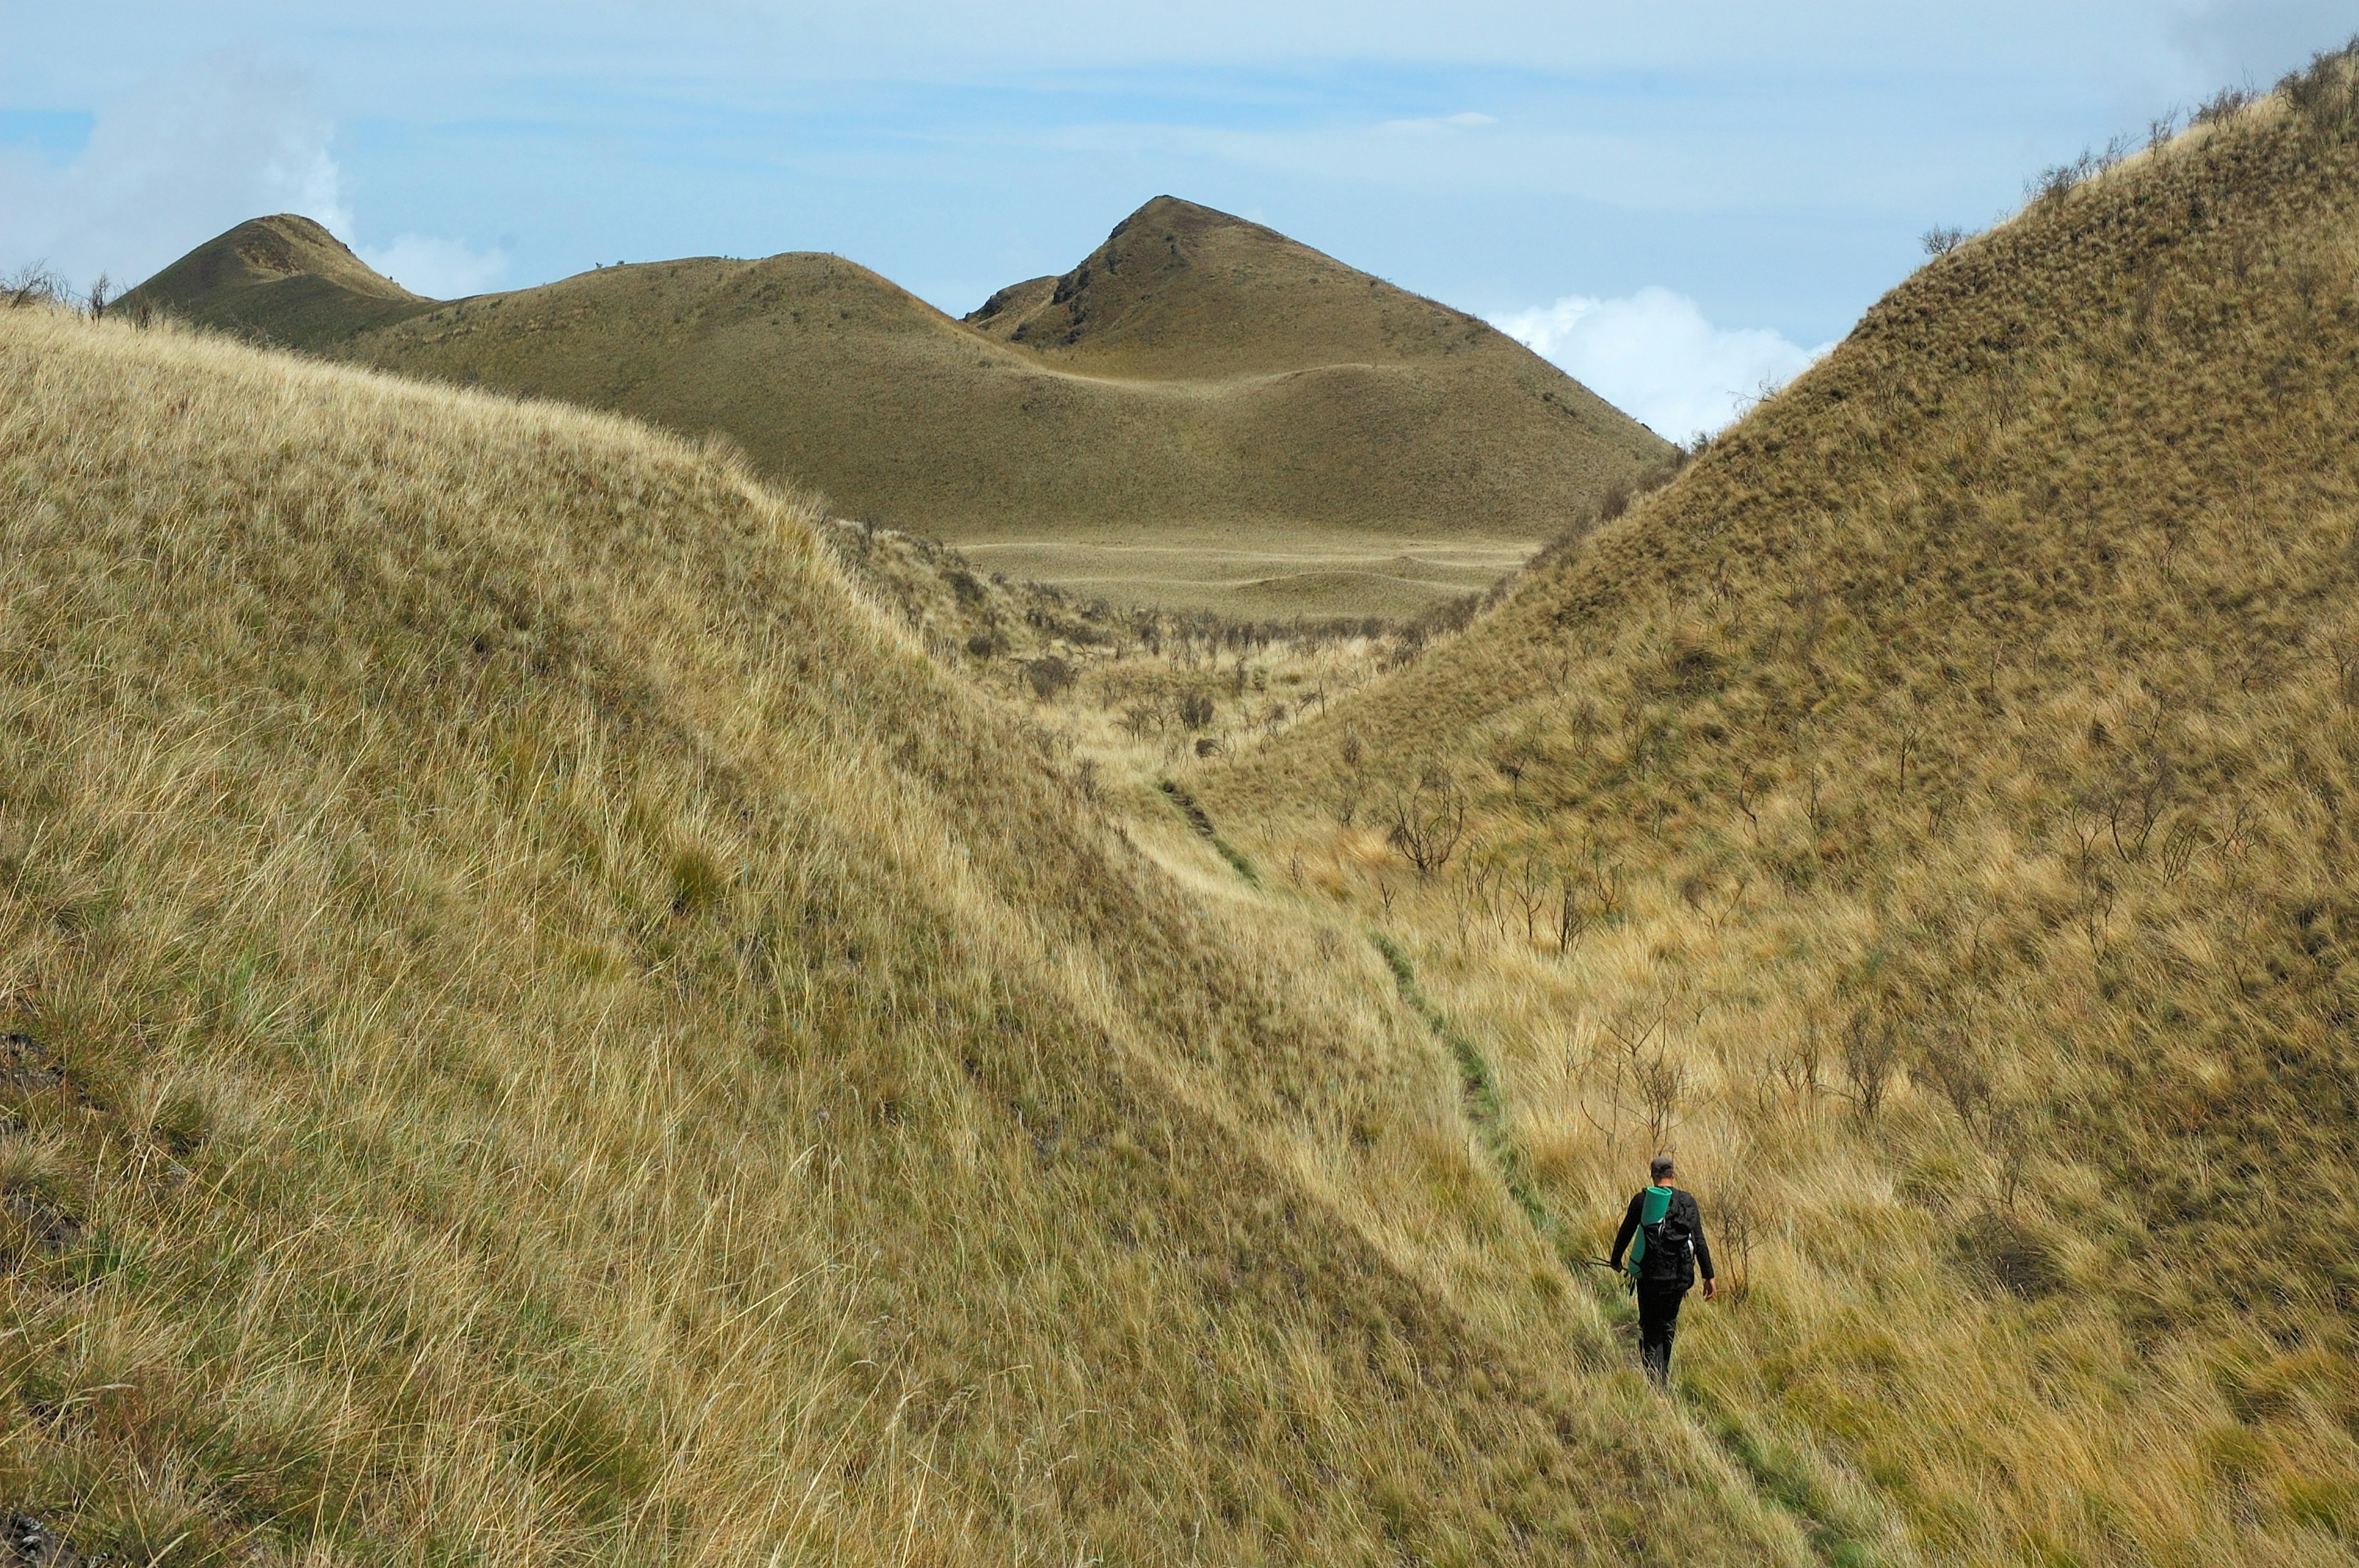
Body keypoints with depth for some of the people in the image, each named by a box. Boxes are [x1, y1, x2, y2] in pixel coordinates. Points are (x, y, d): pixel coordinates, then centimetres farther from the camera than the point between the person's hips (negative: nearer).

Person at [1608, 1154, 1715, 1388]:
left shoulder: (1642, 1200, -1)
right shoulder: (1688, 1202, 2)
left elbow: (1625, 1233, 7)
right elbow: (1700, 1242, 0)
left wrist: (1616, 1261, 24)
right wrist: (1709, 1277, 4)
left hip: (1650, 1274, -2)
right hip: (1680, 1276, 2)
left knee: (1650, 1327, 7)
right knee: (1669, 1323, 21)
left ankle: (1656, 1378, -8)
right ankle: (1664, 1376, 32)